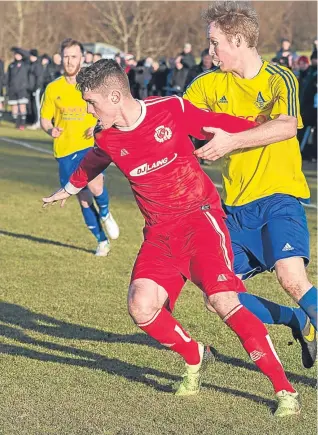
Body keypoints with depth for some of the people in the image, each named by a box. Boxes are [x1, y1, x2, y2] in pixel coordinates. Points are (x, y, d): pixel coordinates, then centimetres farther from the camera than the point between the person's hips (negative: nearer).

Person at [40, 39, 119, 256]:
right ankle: (102, 241, 23)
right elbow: (45, 119, 11)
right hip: (65, 150, 3)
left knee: (95, 186, -28)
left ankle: (105, 214, 6)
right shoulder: (53, 89, 5)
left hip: (90, 145, -3)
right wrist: (51, 130, -11)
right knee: (84, 200, 6)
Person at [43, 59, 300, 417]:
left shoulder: (172, 110, -12)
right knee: (141, 306, -18)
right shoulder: (106, 139, 2)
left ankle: (285, 391, -13)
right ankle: (195, 359, 13)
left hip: (200, 216, -4)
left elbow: (223, 125, 1)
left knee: (223, 301, -23)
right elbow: (91, 164, 26)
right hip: (160, 232, 4)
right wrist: (68, 189, 43)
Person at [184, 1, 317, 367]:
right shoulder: (210, 85, 8)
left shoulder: (279, 79, -7)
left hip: (278, 196, -6)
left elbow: (286, 126, -25)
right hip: (236, 205, 6)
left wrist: (232, 141, -32)